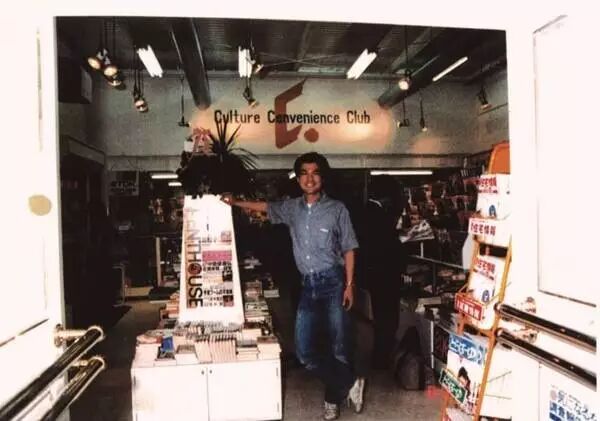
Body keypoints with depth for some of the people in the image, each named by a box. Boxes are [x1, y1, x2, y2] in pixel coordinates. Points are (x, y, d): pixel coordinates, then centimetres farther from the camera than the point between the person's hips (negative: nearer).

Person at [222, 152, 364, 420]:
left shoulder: (337, 209, -2)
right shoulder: (292, 208, 9)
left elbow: (348, 249, 0)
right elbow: (265, 207, 27)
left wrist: (349, 285, -6)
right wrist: (235, 203, 24)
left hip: (333, 282, -4)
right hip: (308, 285, 4)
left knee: (339, 347, 3)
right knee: (305, 351, 0)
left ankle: (334, 398, 25)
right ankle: (350, 385, 17)